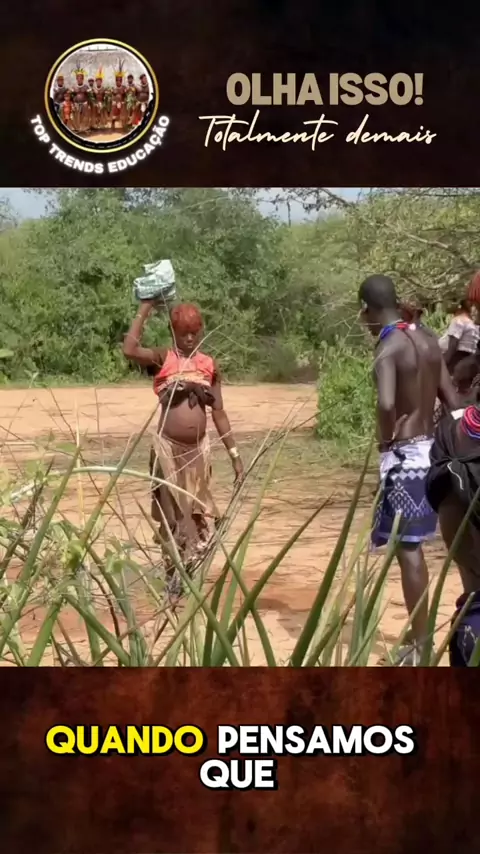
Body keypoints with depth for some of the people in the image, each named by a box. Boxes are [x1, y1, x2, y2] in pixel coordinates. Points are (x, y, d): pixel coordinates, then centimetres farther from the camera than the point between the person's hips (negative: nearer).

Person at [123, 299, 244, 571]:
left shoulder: (209, 365, 6)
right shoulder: (162, 359, -3)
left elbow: (219, 412, 9)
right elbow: (130, 350, -24)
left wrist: (234, 454, 7)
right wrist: (145, 309, -19)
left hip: (199, 450, 3)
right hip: (168, 448, -3)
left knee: (197, 515, 8)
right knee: (173, 514, 3)